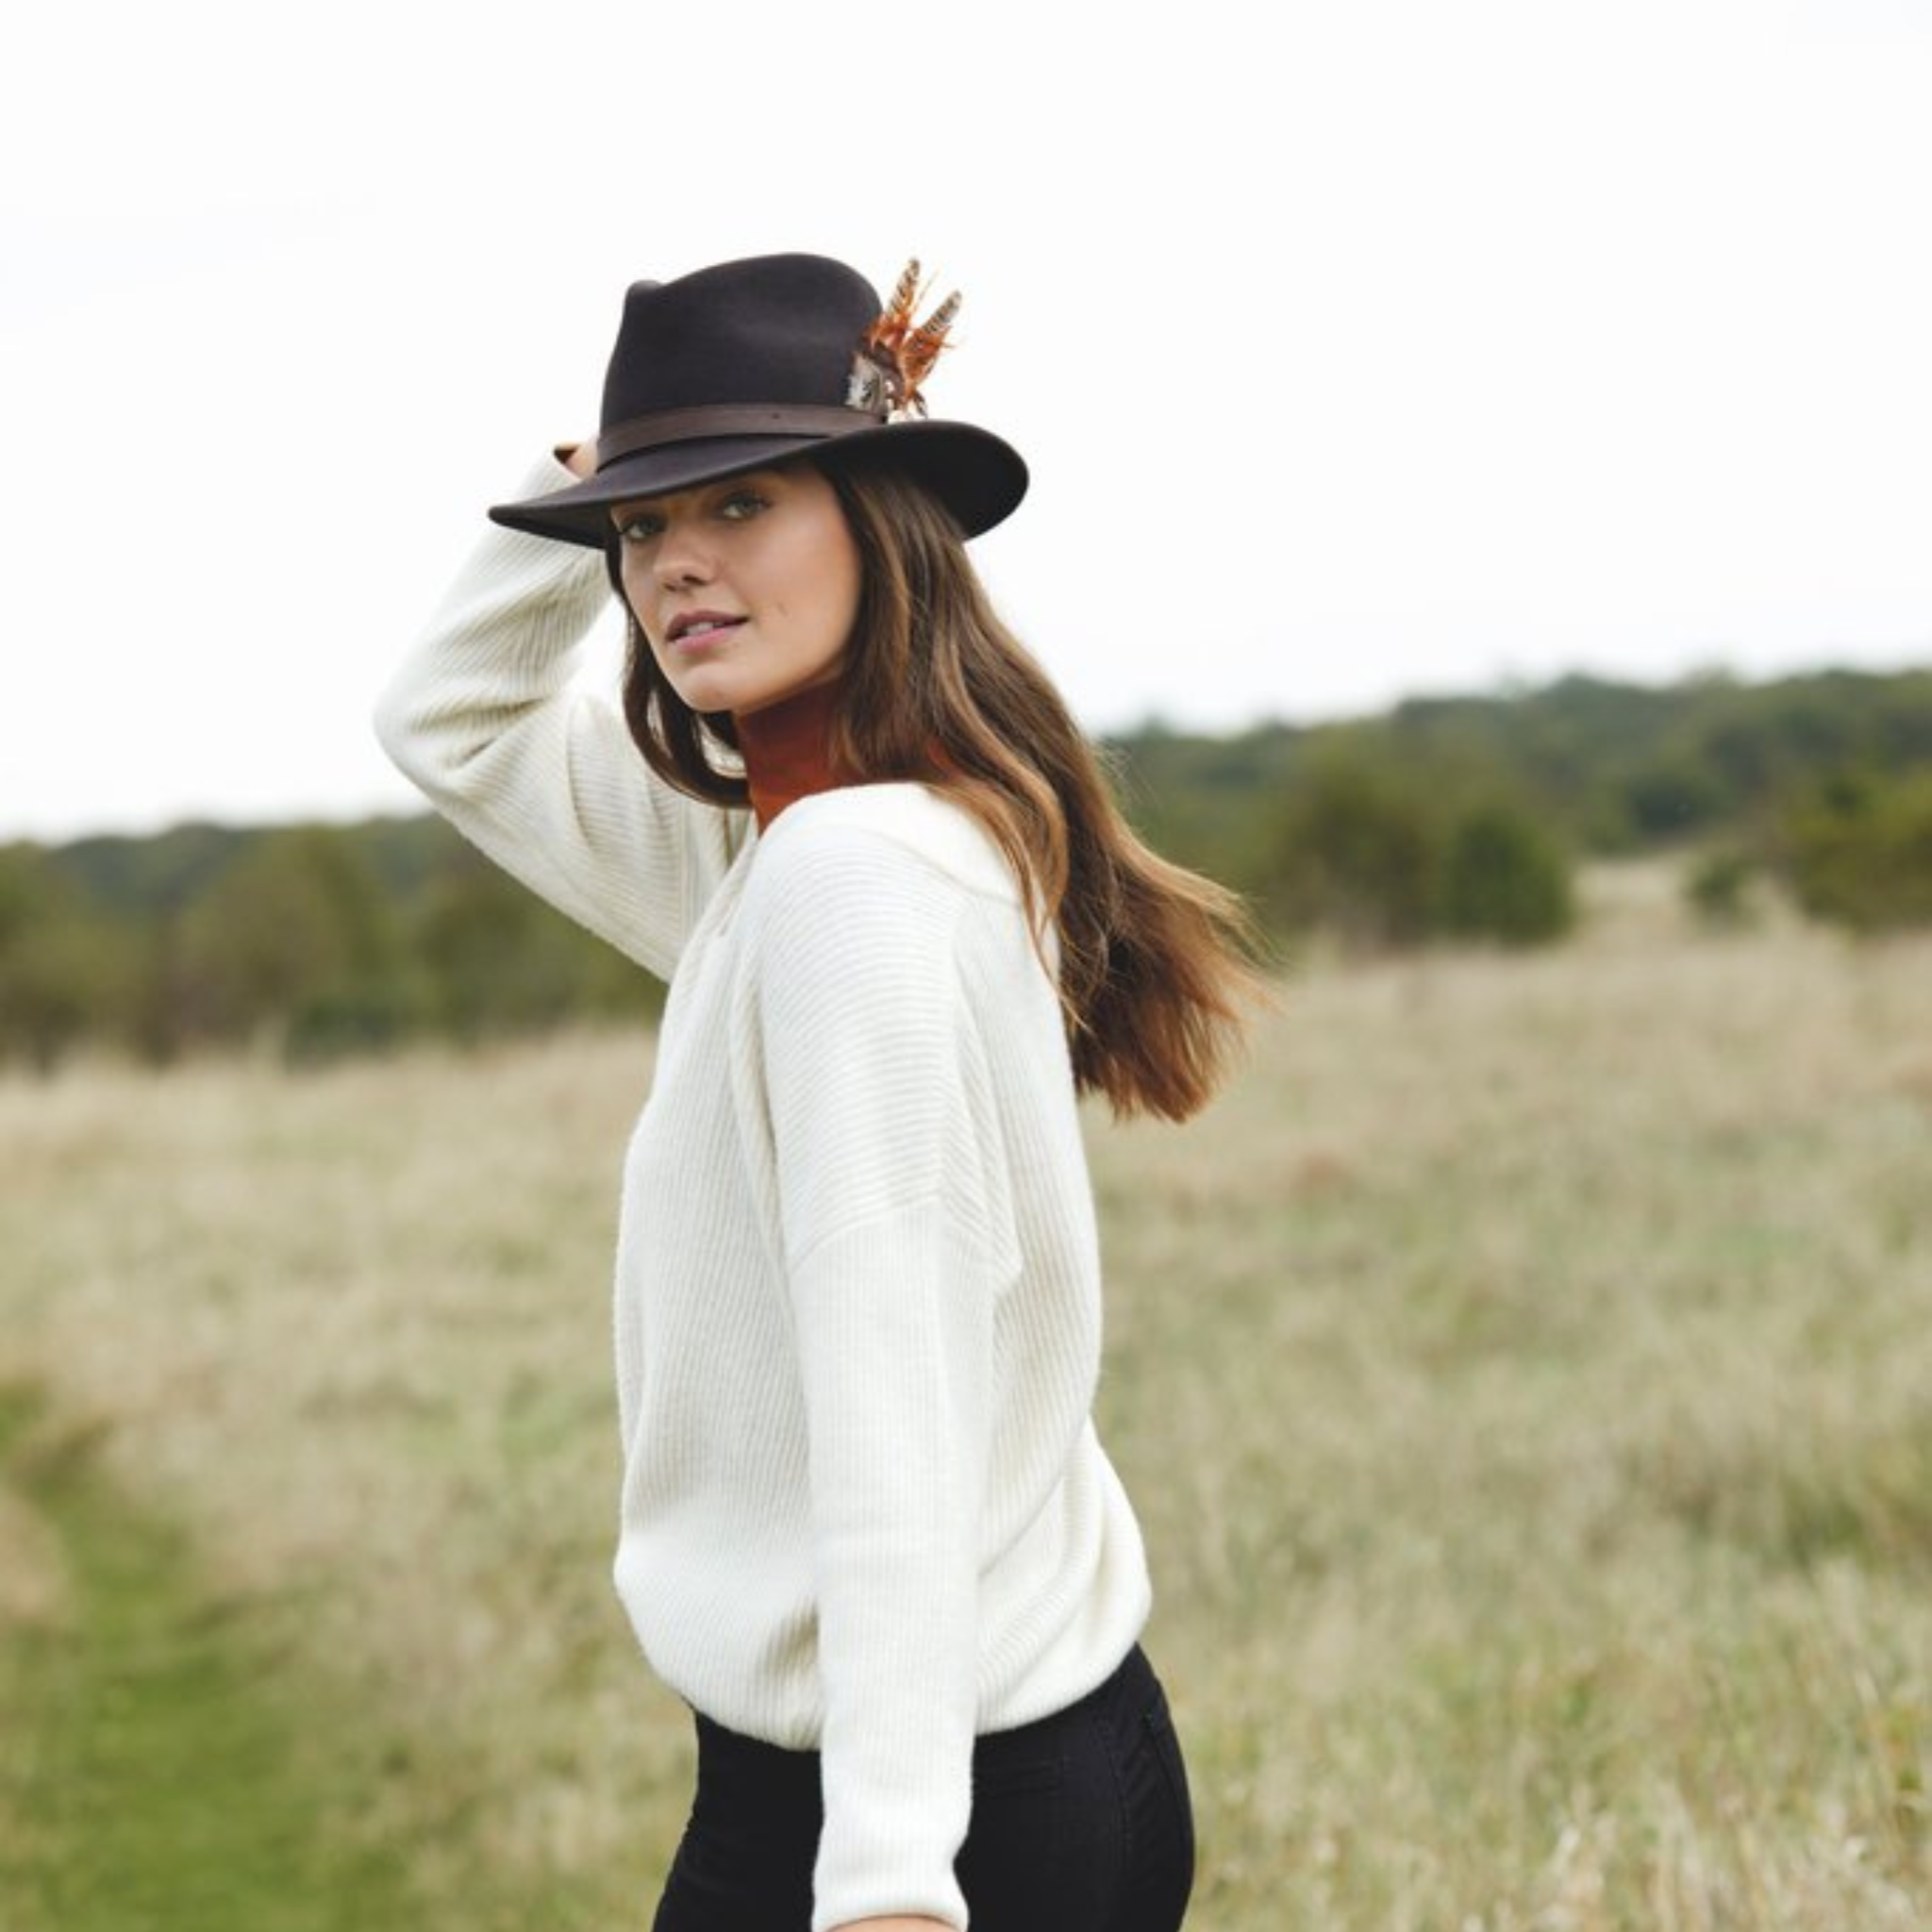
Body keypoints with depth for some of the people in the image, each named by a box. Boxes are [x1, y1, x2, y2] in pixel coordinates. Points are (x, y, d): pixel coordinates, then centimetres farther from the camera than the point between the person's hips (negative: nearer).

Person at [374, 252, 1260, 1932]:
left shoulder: (855, 874, -18)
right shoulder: (763, 857, 9)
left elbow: (895, 1405, -25)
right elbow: (451, 719, 24)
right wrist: (608, 486, 8)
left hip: (923, 1789, -9)